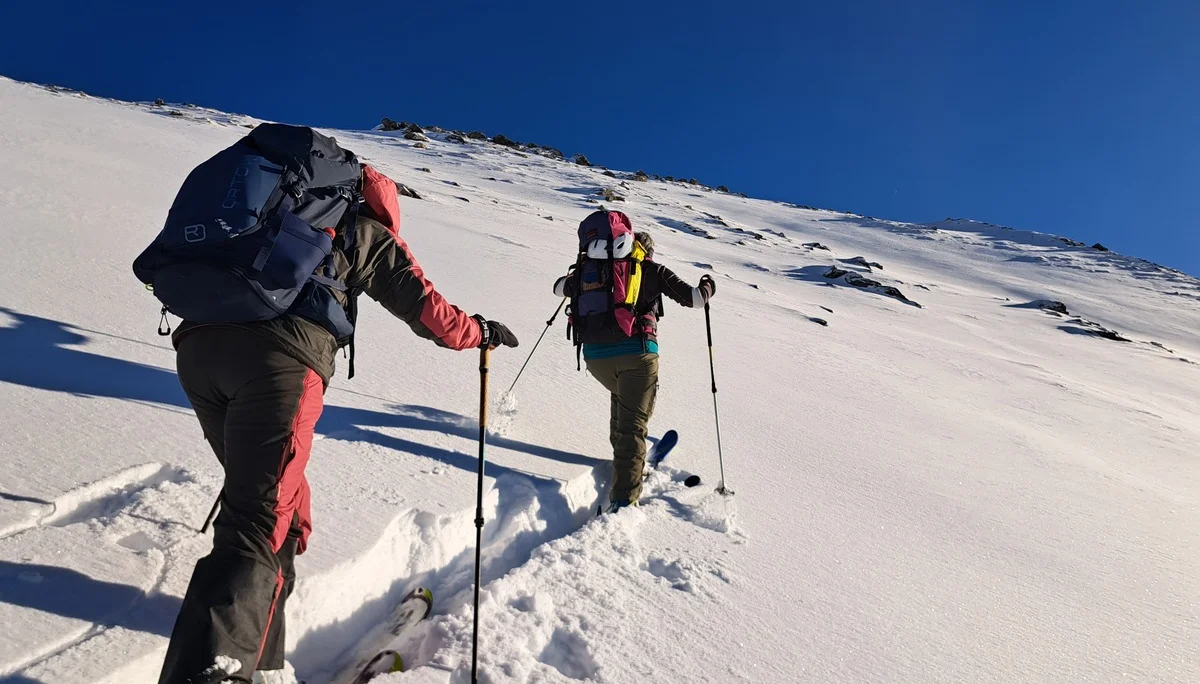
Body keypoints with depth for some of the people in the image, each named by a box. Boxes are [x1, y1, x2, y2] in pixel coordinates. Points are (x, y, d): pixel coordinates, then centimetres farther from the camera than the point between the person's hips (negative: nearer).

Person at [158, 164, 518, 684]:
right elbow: (427, 312, 18)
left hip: (196, 344, 6)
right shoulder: (369, 233, 18)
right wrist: (482, 332, 33)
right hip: (281, 357, -6)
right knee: (259, 525, -7)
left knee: (262, 495, 19)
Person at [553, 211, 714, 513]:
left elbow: (559, 288, 31)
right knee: (633, 423, -3)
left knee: (621, 396, 33)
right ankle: (624, 499, -13)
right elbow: (692, 298, 5)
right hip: (637, 352, -3)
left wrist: (576, 278, 53)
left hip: (595, 355, 4)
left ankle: (622, 451, 37)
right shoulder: (651, 269, 8)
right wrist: (707, 287, 28)